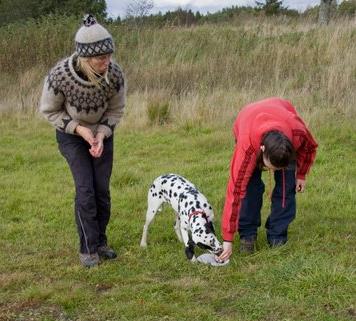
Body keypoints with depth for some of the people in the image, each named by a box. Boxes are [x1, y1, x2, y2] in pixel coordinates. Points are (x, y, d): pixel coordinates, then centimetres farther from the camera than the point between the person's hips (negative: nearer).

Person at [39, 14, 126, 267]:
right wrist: (79, 128, -25)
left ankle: (101, 242, 18)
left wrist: (102, 134, -22)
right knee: (85, 190, -11)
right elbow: (49, 111, -14)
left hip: (102, 133, 3)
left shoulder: (114, 74, -26)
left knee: (102, 189, 1)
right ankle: (88, 248, 2)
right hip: (71, 135, -2)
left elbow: (116, 110, -8)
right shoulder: (60, 75, -33)